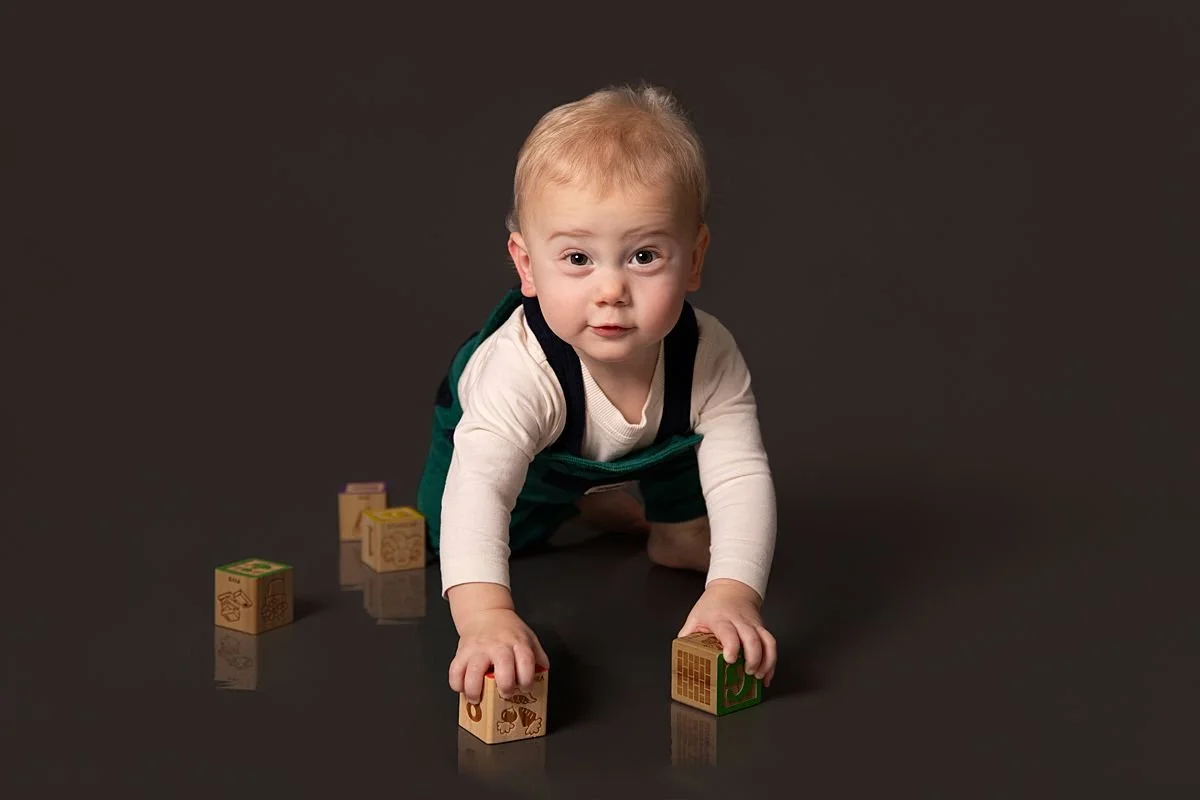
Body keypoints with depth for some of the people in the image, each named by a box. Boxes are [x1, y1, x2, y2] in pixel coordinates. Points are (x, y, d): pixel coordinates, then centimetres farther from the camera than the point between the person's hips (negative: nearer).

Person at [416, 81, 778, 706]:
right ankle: (580, 505, 31)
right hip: (501, 435, -1)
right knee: (444, 540, 7)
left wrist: (732, 594, -60)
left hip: (654, 445, 2)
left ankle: (677, 525, 35)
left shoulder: (708, 357, -39)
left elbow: (741, 477, -42)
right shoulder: (521, 372, -51)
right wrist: (486, 617, -80)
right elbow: (477, 486, -62)